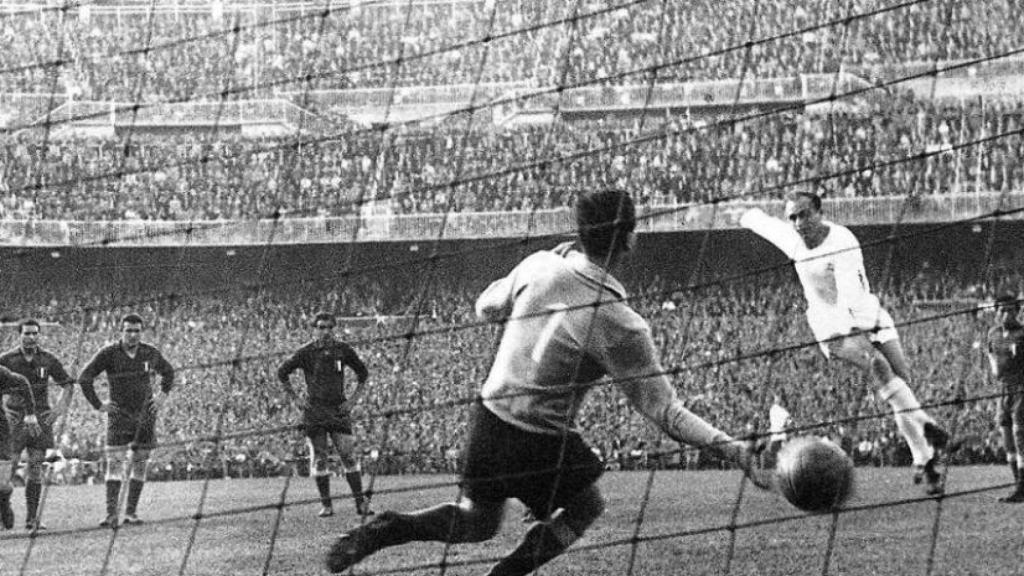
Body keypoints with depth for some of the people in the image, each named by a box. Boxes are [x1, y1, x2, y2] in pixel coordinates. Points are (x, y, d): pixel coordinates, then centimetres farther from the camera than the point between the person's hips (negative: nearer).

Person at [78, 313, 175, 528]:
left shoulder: (150, 353, 2)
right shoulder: (108, 353, -8)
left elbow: (168, 372, 21)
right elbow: (84, 378, -4)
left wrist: (162, 396, 10)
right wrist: (98, 405, -6)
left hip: (145, 416, 3)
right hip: (119, 416, -3)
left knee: (139, 465, 4)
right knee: (115, 464, -12)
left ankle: (131, 512, 12)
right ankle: (111, 514, -16)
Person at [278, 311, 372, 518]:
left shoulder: (343, 350, 1)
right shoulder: (306, 353, -4)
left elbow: (363, 373, 13)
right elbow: (282, 373, 5)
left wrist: (353, 399, 4)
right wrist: (296, 400, 1)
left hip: (339, 409, 1)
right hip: (314, 411, -1)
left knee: (349, 455, -4)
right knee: (319, 458, 0)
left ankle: (361, 502, 0)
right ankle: (326, 505, 7)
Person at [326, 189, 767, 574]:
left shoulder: (540, 265, -7)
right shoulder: (620, 326, -21)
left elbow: (486, 308, 13)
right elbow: (664, 411, -19)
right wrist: (732, 449, -19)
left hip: (488, 416, 5)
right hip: (541, 442, -5)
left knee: (476, 522, 24)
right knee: (585, 507, 22)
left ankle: (389, 529, 3)